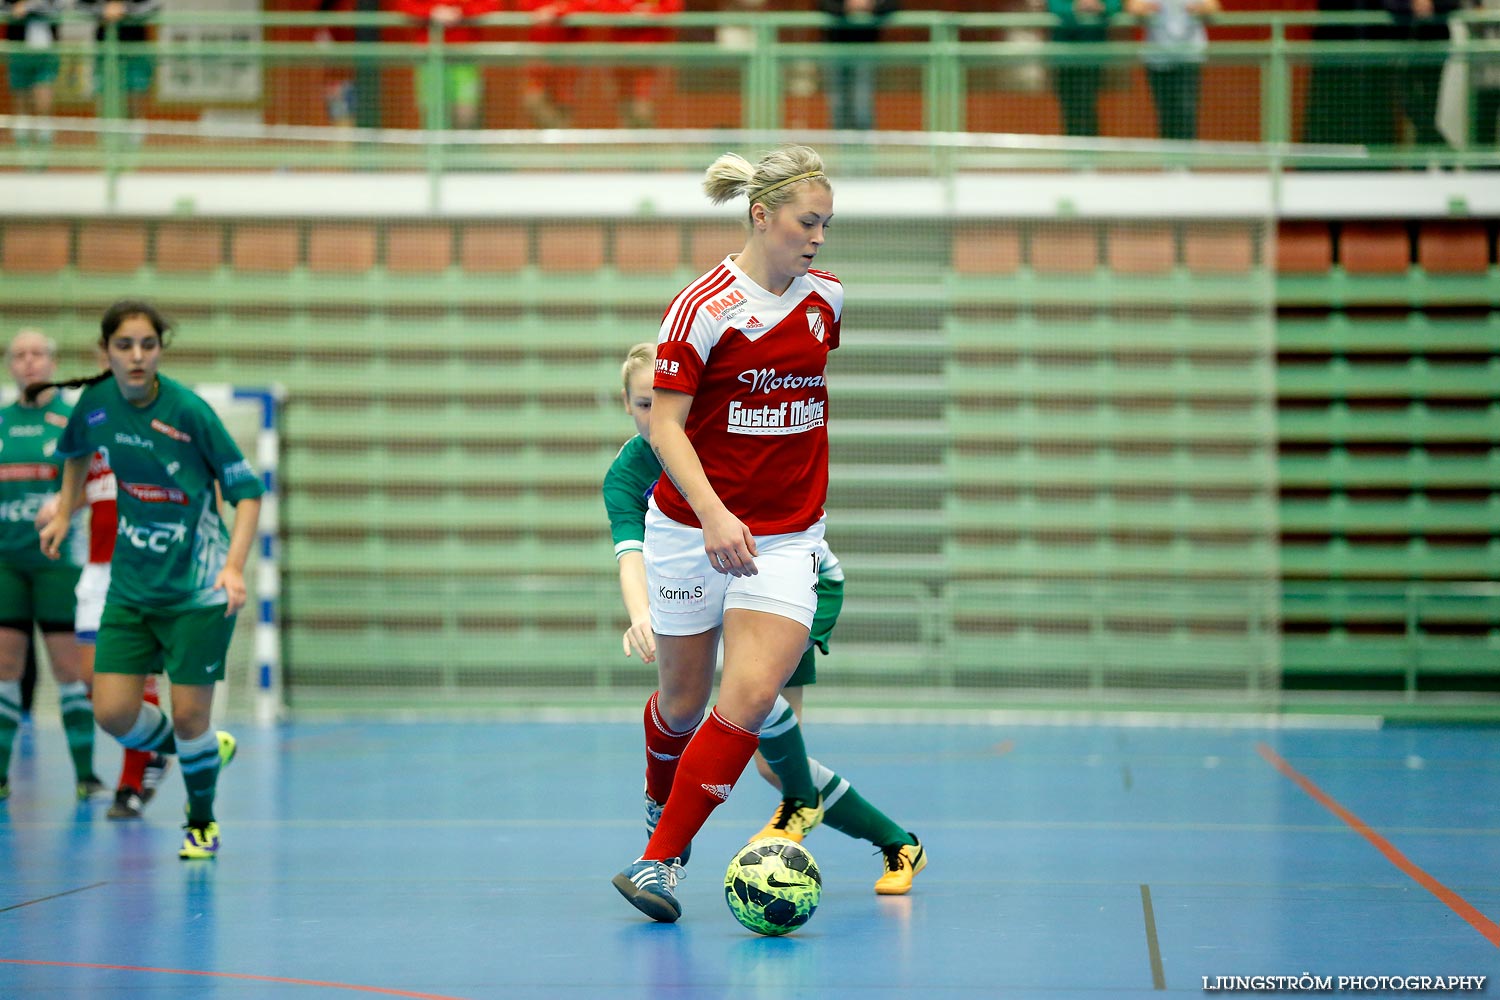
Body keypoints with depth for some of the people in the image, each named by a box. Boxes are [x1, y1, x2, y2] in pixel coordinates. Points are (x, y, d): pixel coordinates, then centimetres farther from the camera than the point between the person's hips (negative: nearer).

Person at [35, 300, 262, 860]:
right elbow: (77, 450, 22)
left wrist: (234, 566, -23)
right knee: (113, 712, -4)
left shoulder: (189, 410, -17)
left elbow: (246, 489, -13)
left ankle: (201, 820, 25)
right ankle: (206, 752, 26)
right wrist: (65, 511, 17)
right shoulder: (96, 402, -4)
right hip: (130, 586, 4)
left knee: (188, 716, -3)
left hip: (198, 588, -4)